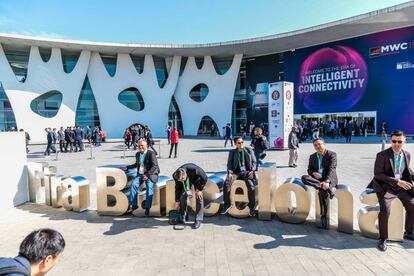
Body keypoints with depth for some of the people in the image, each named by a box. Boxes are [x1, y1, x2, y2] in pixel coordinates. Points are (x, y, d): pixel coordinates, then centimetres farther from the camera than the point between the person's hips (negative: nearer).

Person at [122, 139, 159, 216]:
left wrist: (147, 175, -23)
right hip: (140, 174, 6)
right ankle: (133, 204, -11)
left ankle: (147, 208, -24)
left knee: (149, 186, -30)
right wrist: (127, 167, 19)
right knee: (133, 184, -21)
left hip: (151, 174, -5)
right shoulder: (137, 154, 13)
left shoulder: (151, 154, -9)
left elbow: (155, 166, -15)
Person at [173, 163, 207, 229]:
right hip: (186, 182, 3)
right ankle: (183, 216, 14)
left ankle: (198, 220, -6)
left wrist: (199, 189, -24)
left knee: (199, 198, -12)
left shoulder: (194, 170, -42)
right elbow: (178, 188, -13)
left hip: (197, 179, -3)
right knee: (182, 197, -7)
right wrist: (177, 202, -7)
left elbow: (204, 178, -26)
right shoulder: (176, 176, -29)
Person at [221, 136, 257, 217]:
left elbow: (254, 162, 10)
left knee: (250, 185, -30)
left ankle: (252, 208, -17)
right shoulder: (232, 152, 14)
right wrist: (229, 172, -12)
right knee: (226, 183, -26)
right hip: (236, 172, 1)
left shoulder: (249, 150, 13)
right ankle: (227, 204, -10)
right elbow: (229, 163, 7)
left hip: (246, 172, -1)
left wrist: (252, 171, -7)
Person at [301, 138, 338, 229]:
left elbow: (331, 169, -15)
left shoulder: (332, 154, -2)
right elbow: (309, 169, 14)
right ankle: (328, 188, -33)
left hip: (329, 179, -5)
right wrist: (314, 173, -12)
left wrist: (327, 181, -31)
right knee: (304, 178, -27)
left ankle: (324, 217, -24)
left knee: (322, 192, -36)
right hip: (317, 179, 5)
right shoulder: (312, 156, 15)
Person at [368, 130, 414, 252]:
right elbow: (377, 174, -17)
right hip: (385, 186, -6)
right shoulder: (382, 155, -15)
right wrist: (397, 181, -23)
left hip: (400, 185, 6)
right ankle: (383, 239, -7)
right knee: (385, 210, -23)